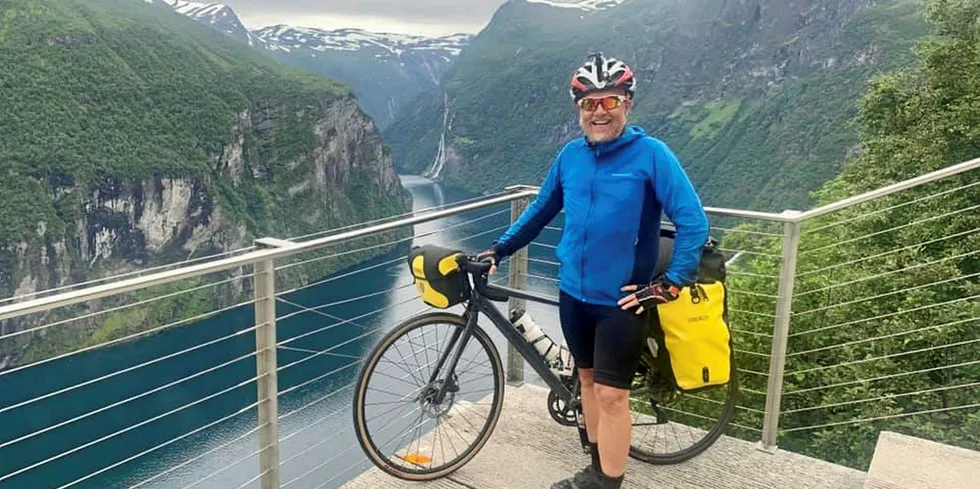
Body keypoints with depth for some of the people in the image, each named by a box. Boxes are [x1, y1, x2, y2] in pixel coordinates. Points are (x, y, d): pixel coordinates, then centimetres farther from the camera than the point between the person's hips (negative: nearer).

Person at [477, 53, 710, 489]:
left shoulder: (650, 154, -13)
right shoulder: (570, 155, 1)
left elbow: (693, 221, -13)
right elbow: (540, 210, 14)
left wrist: (670, 284, -18)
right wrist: (498, 250, 11)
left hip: (622, 300, -5)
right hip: (574, 292, 5)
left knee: (611, 394, 0)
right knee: (588, 377, 18)